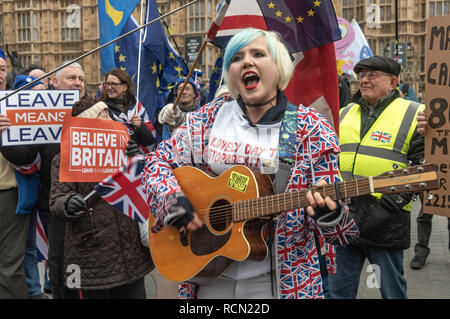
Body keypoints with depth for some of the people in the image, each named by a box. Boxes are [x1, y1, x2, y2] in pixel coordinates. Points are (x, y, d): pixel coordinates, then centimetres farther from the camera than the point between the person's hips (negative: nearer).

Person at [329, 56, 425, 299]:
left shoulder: (413, 116, -2)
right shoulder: (344, 114, 14)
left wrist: (390, 203, -16)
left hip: (385, 226, -4)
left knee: (392, 291, 10)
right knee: (338, 290, 12)